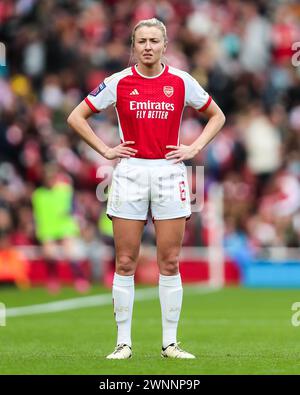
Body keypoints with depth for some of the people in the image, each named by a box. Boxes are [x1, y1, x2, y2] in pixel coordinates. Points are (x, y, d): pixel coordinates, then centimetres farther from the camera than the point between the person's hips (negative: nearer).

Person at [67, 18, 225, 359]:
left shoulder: (181, 81, 3)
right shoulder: (119, 82, 1)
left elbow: (217, 116, 15)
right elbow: (76, 117, 8)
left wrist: (194, 149, 3)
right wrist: (105, 150, 0)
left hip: (170, 174, 1)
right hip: (130, 174, 0)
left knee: (170, 262, 1)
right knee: (125, 262, 0)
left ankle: (170, 343, 8)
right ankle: (123, 342, 7)